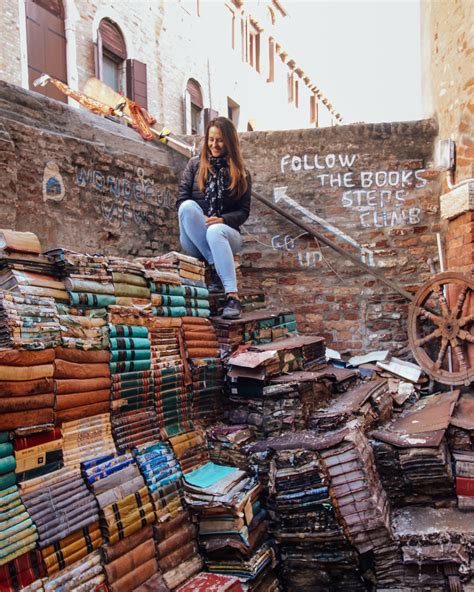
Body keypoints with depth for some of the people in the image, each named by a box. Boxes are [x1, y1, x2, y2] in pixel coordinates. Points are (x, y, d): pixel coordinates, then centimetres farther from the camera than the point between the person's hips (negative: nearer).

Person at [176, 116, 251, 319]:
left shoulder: (241, 173, 12)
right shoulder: (195, 164, 14)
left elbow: (243, 211, 3)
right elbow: (181, 200, 5)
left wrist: (222, 220, -17)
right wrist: (195, 218, -15)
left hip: (226, 232, -1)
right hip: (194, 241, 1)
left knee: (215, 231, -38)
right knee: (188, 206, -30)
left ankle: (233, 296, -44)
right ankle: (215, 266, -30)